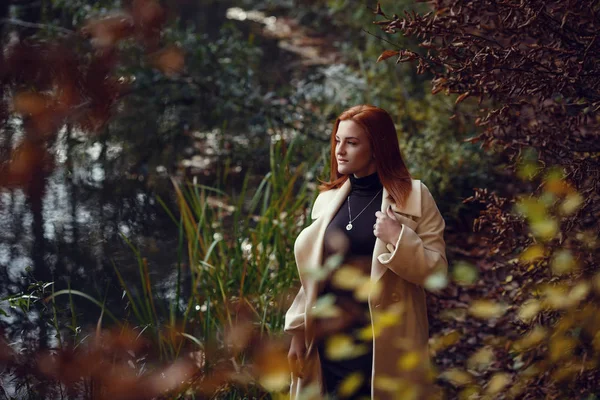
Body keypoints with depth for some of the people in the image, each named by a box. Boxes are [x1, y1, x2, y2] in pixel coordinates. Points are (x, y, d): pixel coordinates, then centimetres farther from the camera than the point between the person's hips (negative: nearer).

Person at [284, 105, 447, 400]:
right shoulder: (328, 199, 10)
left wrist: (399, 239, -20)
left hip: (382, 345, -4)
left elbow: (437, 271, -6)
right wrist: (298, 332, 9)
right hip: (328, 341, 4)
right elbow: (312, 273, 13)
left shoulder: (414, 197, -3)